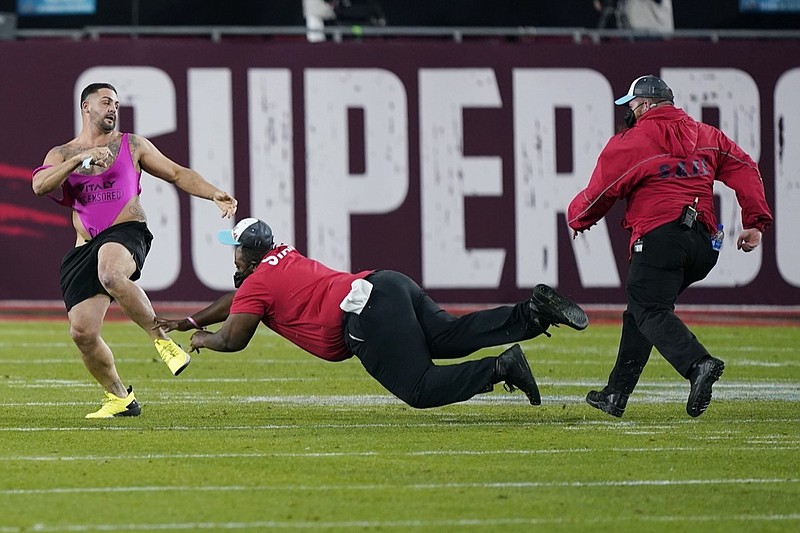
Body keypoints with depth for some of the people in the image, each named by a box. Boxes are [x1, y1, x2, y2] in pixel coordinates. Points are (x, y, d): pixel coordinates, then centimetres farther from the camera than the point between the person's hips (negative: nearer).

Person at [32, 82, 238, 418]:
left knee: (110, 274, -40)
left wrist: (214, 194, 3)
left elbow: (177, 174, 17)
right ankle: (119, 398, 13)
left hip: (126, 233, -3)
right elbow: (40, 186, -5)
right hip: (85, 248, 3)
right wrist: (81, 158, -14)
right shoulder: (62, 155, 14)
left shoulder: (132, 146, 15)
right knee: (82, 332, -6)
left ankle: (162, 339, -26)